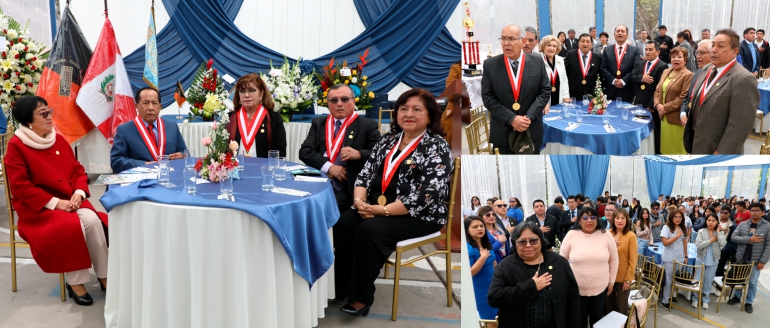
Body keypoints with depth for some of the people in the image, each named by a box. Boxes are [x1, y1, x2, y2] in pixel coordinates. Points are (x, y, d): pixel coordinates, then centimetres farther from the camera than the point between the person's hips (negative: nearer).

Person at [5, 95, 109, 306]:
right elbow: (20, 187, -13)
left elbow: (77, 170, 11)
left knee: (92, 220, -25)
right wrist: (54, 202, -21)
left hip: (70, 200, 5)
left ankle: (104, 275, -14)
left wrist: (79, 193, -10)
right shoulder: (16, 146, -8)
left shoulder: (59, 140, 10)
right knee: (71, 227, -32)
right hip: (37, 207, -5)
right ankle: (75, 282, -17)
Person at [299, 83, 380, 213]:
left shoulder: (367, 125, 5)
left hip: (347, 189, -3)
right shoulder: (318, 123, 16)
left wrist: (359, 154, -20)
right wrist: (329, 167, -11)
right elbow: (305, 151, 5)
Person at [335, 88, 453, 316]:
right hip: (377, 207, 6)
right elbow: (366, 173, 8)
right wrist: (359, 200, -13)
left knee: (369, 230, -29)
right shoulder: (389, 139, 11)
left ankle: (361, 297, -15)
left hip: (419, 216, -6)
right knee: (344, 224, -20)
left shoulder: (437, 148, -10)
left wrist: (382, 210, -22)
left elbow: (426, 196, -20)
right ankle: (342, 283, -10)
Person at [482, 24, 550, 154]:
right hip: (502, 132, -1)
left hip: (532, 130, 1)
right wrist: (511, 119, -16)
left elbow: (545, 91, 0)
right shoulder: (490, 65, -5)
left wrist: (529, 116, -14)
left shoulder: (537, 62, -1)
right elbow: (488, 98, -7)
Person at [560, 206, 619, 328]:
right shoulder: (571, 235, -7)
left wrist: (611, 282, 6)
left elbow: (613, 260, 5)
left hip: (600, 288, 1)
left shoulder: (606, 235, -4)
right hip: (576, 289, -1)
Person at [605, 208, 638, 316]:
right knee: (608, 306, 15)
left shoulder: (631, 236, -12)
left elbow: (632, 260, -10)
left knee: (621, 308, 11)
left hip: (623, 278, -4)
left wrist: (628, 279, -12)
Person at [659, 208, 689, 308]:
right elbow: (665, 243, -16)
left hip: (680, 258, 5)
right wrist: (677, 236, -15)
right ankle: (664, 300, 6)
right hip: (669, 259, -5)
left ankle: (672, 295, 24)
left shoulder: (683, 228, 8)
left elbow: (684, 243, 12)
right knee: (668, 279, -1)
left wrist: (685, 256, 11)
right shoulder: (666, 227, -9)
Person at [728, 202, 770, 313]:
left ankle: (749, 302, 20)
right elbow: (734, 237, -7)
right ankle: (737, 296, 33)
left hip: (755, 260, -2)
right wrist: (749, 239, -19)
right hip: (740, 258, 3)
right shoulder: (742, 224, 0)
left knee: (752, 282, 6)